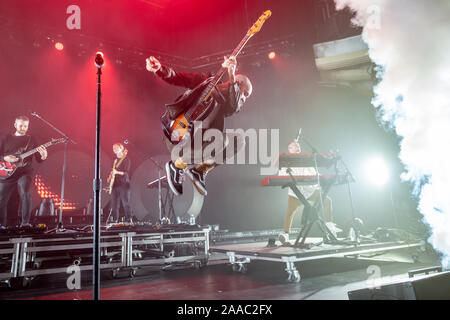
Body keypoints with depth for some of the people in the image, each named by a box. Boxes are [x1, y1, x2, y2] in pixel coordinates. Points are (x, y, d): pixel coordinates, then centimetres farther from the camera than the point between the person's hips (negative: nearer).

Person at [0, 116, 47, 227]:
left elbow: (38, 159, 6)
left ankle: (25, 223, -19)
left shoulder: (31, 140, 9)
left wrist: (43, 156, -17)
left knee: (25, 194, -26)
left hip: (24, 173, -2)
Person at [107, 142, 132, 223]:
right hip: (115, 184, 7)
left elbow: (126, 172, -11)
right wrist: (110, 177, 12)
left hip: (124, 184, -7)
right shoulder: (116, 160, 19)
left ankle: (129, 220, -6)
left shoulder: (126, 159, -3)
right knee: (114, 205, 5)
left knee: (126, 204, -9)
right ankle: (115, 221, 11)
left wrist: (117, 172, -24)